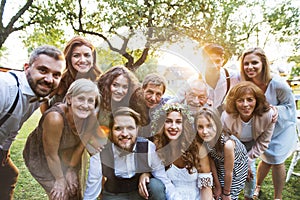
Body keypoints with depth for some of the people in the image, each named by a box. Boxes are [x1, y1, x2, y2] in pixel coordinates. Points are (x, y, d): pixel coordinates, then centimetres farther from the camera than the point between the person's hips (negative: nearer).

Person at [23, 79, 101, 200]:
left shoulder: (91, 118, -24)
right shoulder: (55, 118, -39)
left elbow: (80, 146, -8)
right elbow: (51, 154, -26)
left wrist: (71, 169, 0)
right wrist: (60, 179, -12)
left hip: (65, 155, 5)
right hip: (39, 156, -4)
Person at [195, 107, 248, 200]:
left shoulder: (227, 143, -41)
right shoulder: (202, 141, -28)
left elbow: (228, 173, -26)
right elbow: (212, 162, -13)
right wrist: (218, 186, -4)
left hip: (237, 165, -3)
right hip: (220, 163, 3)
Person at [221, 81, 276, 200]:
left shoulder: (268, 115, -34)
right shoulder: (226, 117, -37)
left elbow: (263, 143, -18)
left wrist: (248, 161, -17)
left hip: (252, 143, 1)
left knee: (251, 170, -1)